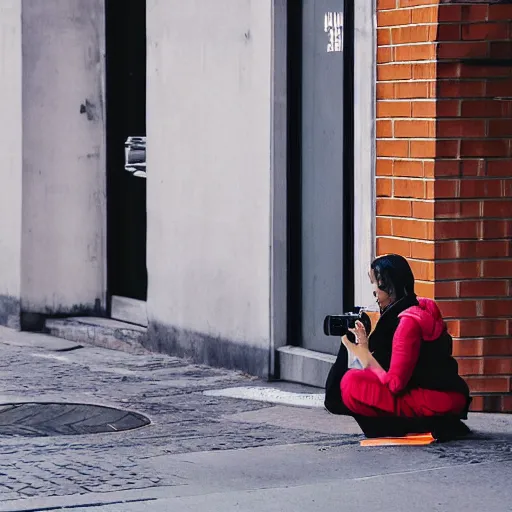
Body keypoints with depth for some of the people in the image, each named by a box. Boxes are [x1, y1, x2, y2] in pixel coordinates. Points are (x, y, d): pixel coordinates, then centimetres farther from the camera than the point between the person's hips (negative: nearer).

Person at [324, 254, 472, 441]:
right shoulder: (421, 309, 12)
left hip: (436, 400, -10)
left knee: (351, 383, -16)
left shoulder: (409, 321, -17)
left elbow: (394, 384, -18)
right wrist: (366, 346, 4)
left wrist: (364, 353, -7)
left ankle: (417, 426, -11)